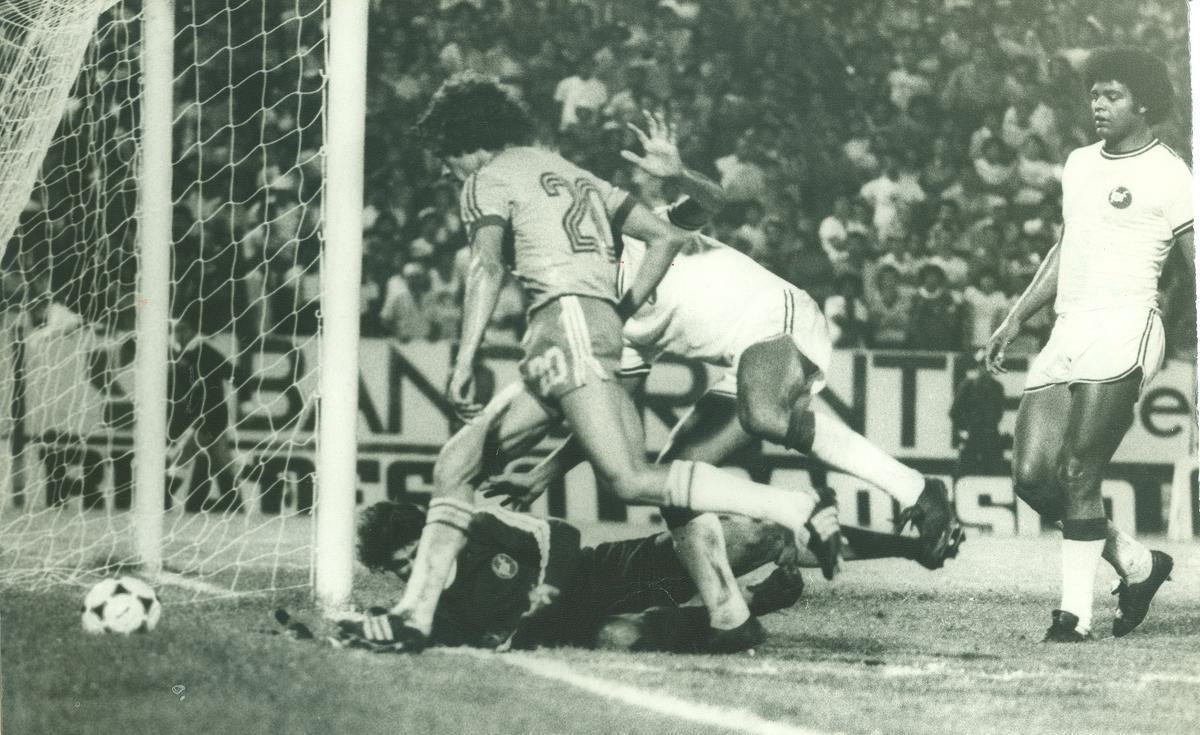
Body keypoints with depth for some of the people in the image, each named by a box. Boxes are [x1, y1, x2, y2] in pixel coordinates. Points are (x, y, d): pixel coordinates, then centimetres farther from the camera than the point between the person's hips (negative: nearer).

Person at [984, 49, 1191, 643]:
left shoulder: (1168, 176, -3)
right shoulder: (1079, 164, 19)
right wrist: (1014, 321, 26)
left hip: (1124, 331, -7)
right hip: (1066, 334, 7)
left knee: (1078, 475, -14)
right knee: (1032, 476, 0)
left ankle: (1075, 611, -7)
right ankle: (1136, 565, 17)